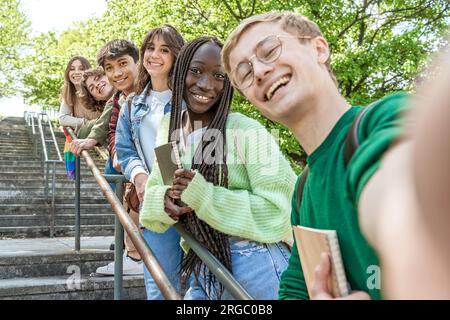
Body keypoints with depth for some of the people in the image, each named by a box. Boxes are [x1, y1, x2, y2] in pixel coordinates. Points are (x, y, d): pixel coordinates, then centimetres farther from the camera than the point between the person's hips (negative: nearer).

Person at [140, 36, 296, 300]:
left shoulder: (247, 132, -15)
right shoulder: (169, 127, 3)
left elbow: (277, 210, -18)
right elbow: (153, 190, 9)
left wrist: (203, 195, -24)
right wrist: (164, 202, -13)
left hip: (255, 267, -5)